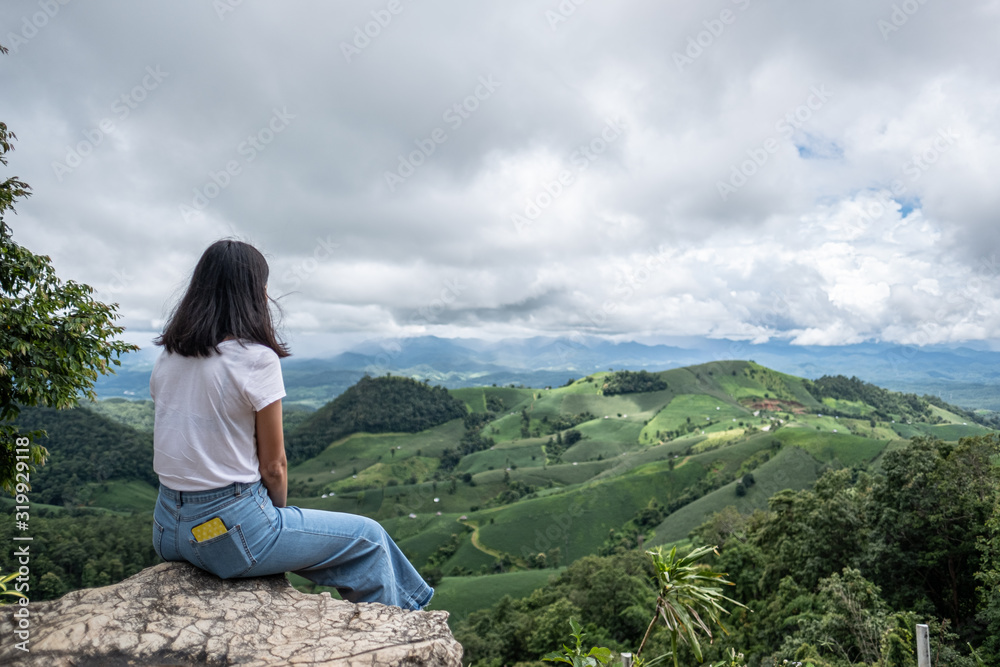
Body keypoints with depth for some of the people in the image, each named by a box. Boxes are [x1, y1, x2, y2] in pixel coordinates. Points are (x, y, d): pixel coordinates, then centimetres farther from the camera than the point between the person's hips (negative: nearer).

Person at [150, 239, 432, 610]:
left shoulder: (168, 355, 4)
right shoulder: (256, 358, -18)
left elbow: (187, 445, 11)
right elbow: (274, 466, -13)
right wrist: (277, 512, 8)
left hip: (168, 529, 9)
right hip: (230, 528, -8)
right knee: (368, 539, 8)